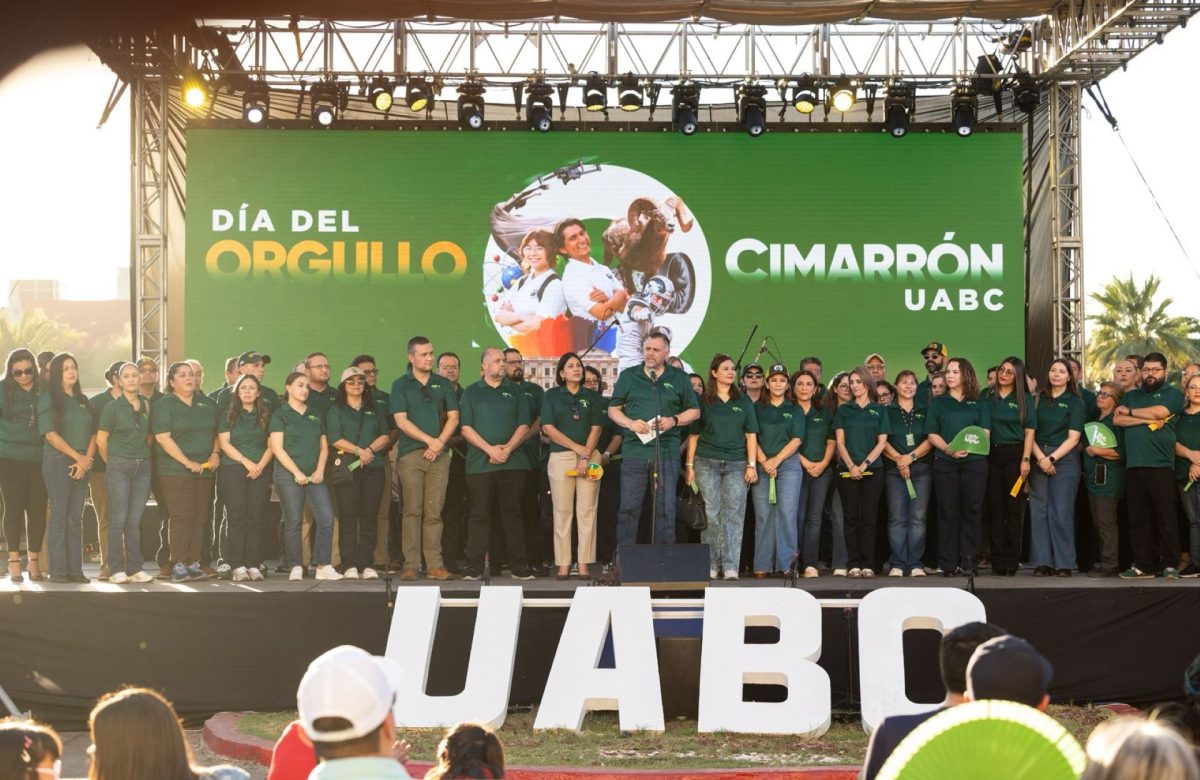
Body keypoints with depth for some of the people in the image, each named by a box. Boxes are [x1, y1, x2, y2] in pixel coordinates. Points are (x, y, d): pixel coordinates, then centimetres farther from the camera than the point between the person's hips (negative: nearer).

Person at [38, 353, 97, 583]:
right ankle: (58, 571, -7)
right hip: (57, 461, -5)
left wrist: (87, 459, -5)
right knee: (59, 516, -7)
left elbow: (92, 433, 12)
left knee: (76, 518, 4)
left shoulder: (83, 400, 17)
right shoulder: (47, 399, -1)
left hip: (82, 464, 5)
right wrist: (77, 457, -12)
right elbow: (51, 434, -9)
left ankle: (75, 570, 6)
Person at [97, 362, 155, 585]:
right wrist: (112, 462, 5)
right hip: (119, 468, -4)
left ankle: (135, 568, 8)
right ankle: (116, 570, -2)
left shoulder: (146, 405, 10)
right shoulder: (112, 407, -3)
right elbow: (101, 439, -1)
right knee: (118, 520, -5)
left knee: (135, 520, 5)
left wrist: (144, 456, 8)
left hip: (142, 467, 4)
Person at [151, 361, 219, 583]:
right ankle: (179, 565, -6)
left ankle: (194, 563, 7)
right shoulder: (164, 405, -3)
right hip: (176, 471, -5)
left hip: (205, 471, 5)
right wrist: (187, 462, -16)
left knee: (200, 517, 3)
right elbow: (163, 438, -11)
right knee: (182, 516, -9)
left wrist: (215, 453, 3)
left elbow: (216, 432, 23)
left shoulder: (207, 403, 15)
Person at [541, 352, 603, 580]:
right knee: (562, 511, -3)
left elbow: (596, 429, 5)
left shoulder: (591, 397, 13)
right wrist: (577, 448, -7)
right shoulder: (551, 396, 8)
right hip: (561, 457, -1)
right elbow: (548, 428, -1)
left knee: (587, 510, -3)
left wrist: (586, 457, -8)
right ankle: (563, 564, -2)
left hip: (590, 456, 1)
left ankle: (584, 563, -3)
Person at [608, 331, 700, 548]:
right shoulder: (628, 376, 10)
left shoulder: (679, 379, 10)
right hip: (634, 450, 0)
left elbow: (694, 411, 13)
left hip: (667, 452, 0)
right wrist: (630, 423, -7)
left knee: (666, 509, 2)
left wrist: (674, 420, -6)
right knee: (629, 508, -1)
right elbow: (613, 409, 12)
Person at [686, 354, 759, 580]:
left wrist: (752, 465, 0)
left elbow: (751, 435, 9)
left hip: (736, 465, 1)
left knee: (733, 515, -5)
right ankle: (710, 566, 1)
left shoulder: (743, 402, 11)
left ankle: (730, 566, -7)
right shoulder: (703, 402, 8)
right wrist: (689, 464, -1)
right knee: (710, 515, -3)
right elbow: (694, 434, 7)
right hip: (707, 463, -1)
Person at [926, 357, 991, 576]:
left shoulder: (979, 404, 12)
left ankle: (968, 560, 1)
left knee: (972, 510, -2)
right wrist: (948, 449, -14)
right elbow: (932, 434, 5)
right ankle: (948, 564, -1)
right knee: (947, 511, -2)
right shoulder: (938, 402, 12)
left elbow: (985, 432, 2)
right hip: (945, 463, 0)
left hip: (974, 461, 0)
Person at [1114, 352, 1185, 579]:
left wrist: (1129, 411, 4)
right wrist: (1147, 420, -7)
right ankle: (1142, 564, 8)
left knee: (1166, 517, -5)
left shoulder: (1172, 394, 8)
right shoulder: (1131, 396, 21)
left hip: (1160, 466, -5)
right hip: (1133, 466, 5)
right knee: (1138, 518, 4)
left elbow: (1158, 412, -10)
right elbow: (1117, 420, 6)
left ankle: (1170, 565, -3)